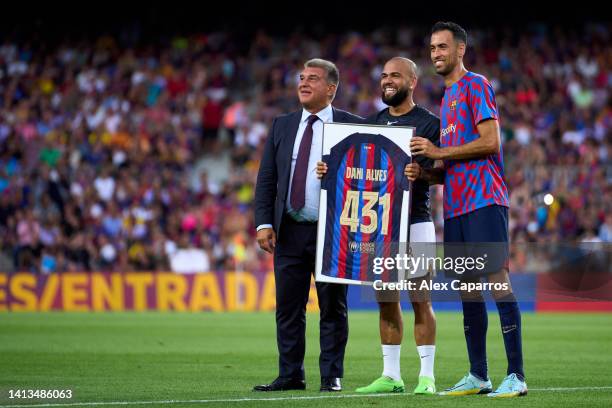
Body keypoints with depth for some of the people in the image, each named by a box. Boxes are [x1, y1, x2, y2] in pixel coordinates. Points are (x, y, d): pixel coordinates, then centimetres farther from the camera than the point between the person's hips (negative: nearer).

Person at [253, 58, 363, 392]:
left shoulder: (352, 126, 0)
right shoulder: (282, 126, 12)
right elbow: (266, 179, 10)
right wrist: (264, 223, 0)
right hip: (289, 232, 4)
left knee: (333, 308, 2)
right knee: (288, 308, 6)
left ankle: (331, 376, 8)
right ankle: (290, 376, 12)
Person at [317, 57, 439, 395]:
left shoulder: (429, 123, -2)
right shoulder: (370, 124, 15)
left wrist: (421, 171, -31)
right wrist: (329, 170, -5)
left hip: (414, 223, -5)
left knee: (420, 300, -4)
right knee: (386, 301, 7)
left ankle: (427, 376, -1)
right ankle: (390, 375, 11)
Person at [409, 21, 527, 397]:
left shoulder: (476, 85, -3)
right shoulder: (448, 96, 23)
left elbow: (490, 141, -14)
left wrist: (439, 152, -10)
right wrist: (425, 173, 5)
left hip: (484, 201, -9)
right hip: (456, 204, 9)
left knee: (498, 279, -12)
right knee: (468, 286, 9)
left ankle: (516, 376, -13)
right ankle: (478, 376, 13)